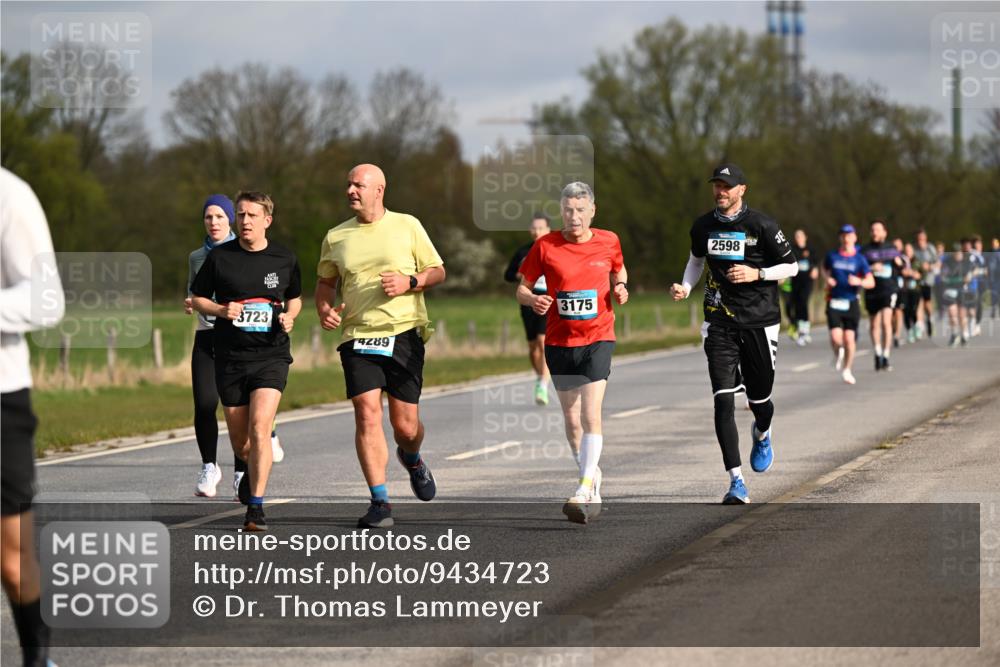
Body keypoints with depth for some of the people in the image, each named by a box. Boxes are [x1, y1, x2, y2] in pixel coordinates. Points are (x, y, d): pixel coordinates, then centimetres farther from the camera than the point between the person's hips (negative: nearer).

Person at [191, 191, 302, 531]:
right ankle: (252, 471, 45)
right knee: (240, 441, 9)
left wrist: (289, 317, -1)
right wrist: (221, 310, -10)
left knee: (259, 427, -20)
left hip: (271, 354, -1)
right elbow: (197, 298, 9)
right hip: (230, 357, 1)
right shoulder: (219, 257, 0)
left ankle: (256, 507, -16)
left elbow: (295, 297, 20)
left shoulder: (284, 258, 3)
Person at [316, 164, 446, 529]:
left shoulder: (407, 226, 4)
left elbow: (437, 271, 9)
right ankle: (380, 502, -8)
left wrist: (410, 282, -11)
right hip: (358, 336, 1)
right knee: (367, 415, -12)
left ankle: (412, 459, 38)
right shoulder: (336, 237, 9)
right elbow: (325, 282, 19)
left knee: (405, 424, 1)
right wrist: (324, 309, -1)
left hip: (404, 334, -1)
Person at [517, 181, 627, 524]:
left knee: (590, 412, -16)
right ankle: (593, 477, 29)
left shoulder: (609, 241, 1)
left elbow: (619, 270, 22)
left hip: (598, 338, -2)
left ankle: (585, 489, -21)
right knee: (571, 420, 9)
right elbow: (522, 288, 3)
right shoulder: (545, 245, -3)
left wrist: (620, 286, 0)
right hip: (559, 342, 2)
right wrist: (532, 299, -19)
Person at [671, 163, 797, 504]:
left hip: (760, 321, -2)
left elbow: (791, 266, 0)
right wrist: (685, 287, 5)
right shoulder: (703, 227, 5)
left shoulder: (761, 225, -7)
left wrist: (757, 274, -16)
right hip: (720, 322, 2)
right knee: (723, 400, -12)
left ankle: (762, 435, 49)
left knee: (759, 398, 9)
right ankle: (736, 482, -12)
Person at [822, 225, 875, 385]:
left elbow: (871, 282, -6)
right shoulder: (832, 256, 3)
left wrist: (859, 281, -26)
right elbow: (824, 268, 25)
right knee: (836, 337, -14)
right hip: (834, 302, 0)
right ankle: (838, 354, 22)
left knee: (850, 338, 0)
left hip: (851, 303, 0)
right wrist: (827, 279, 4)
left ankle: (847, 370, 19)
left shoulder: (859, 259, -2)